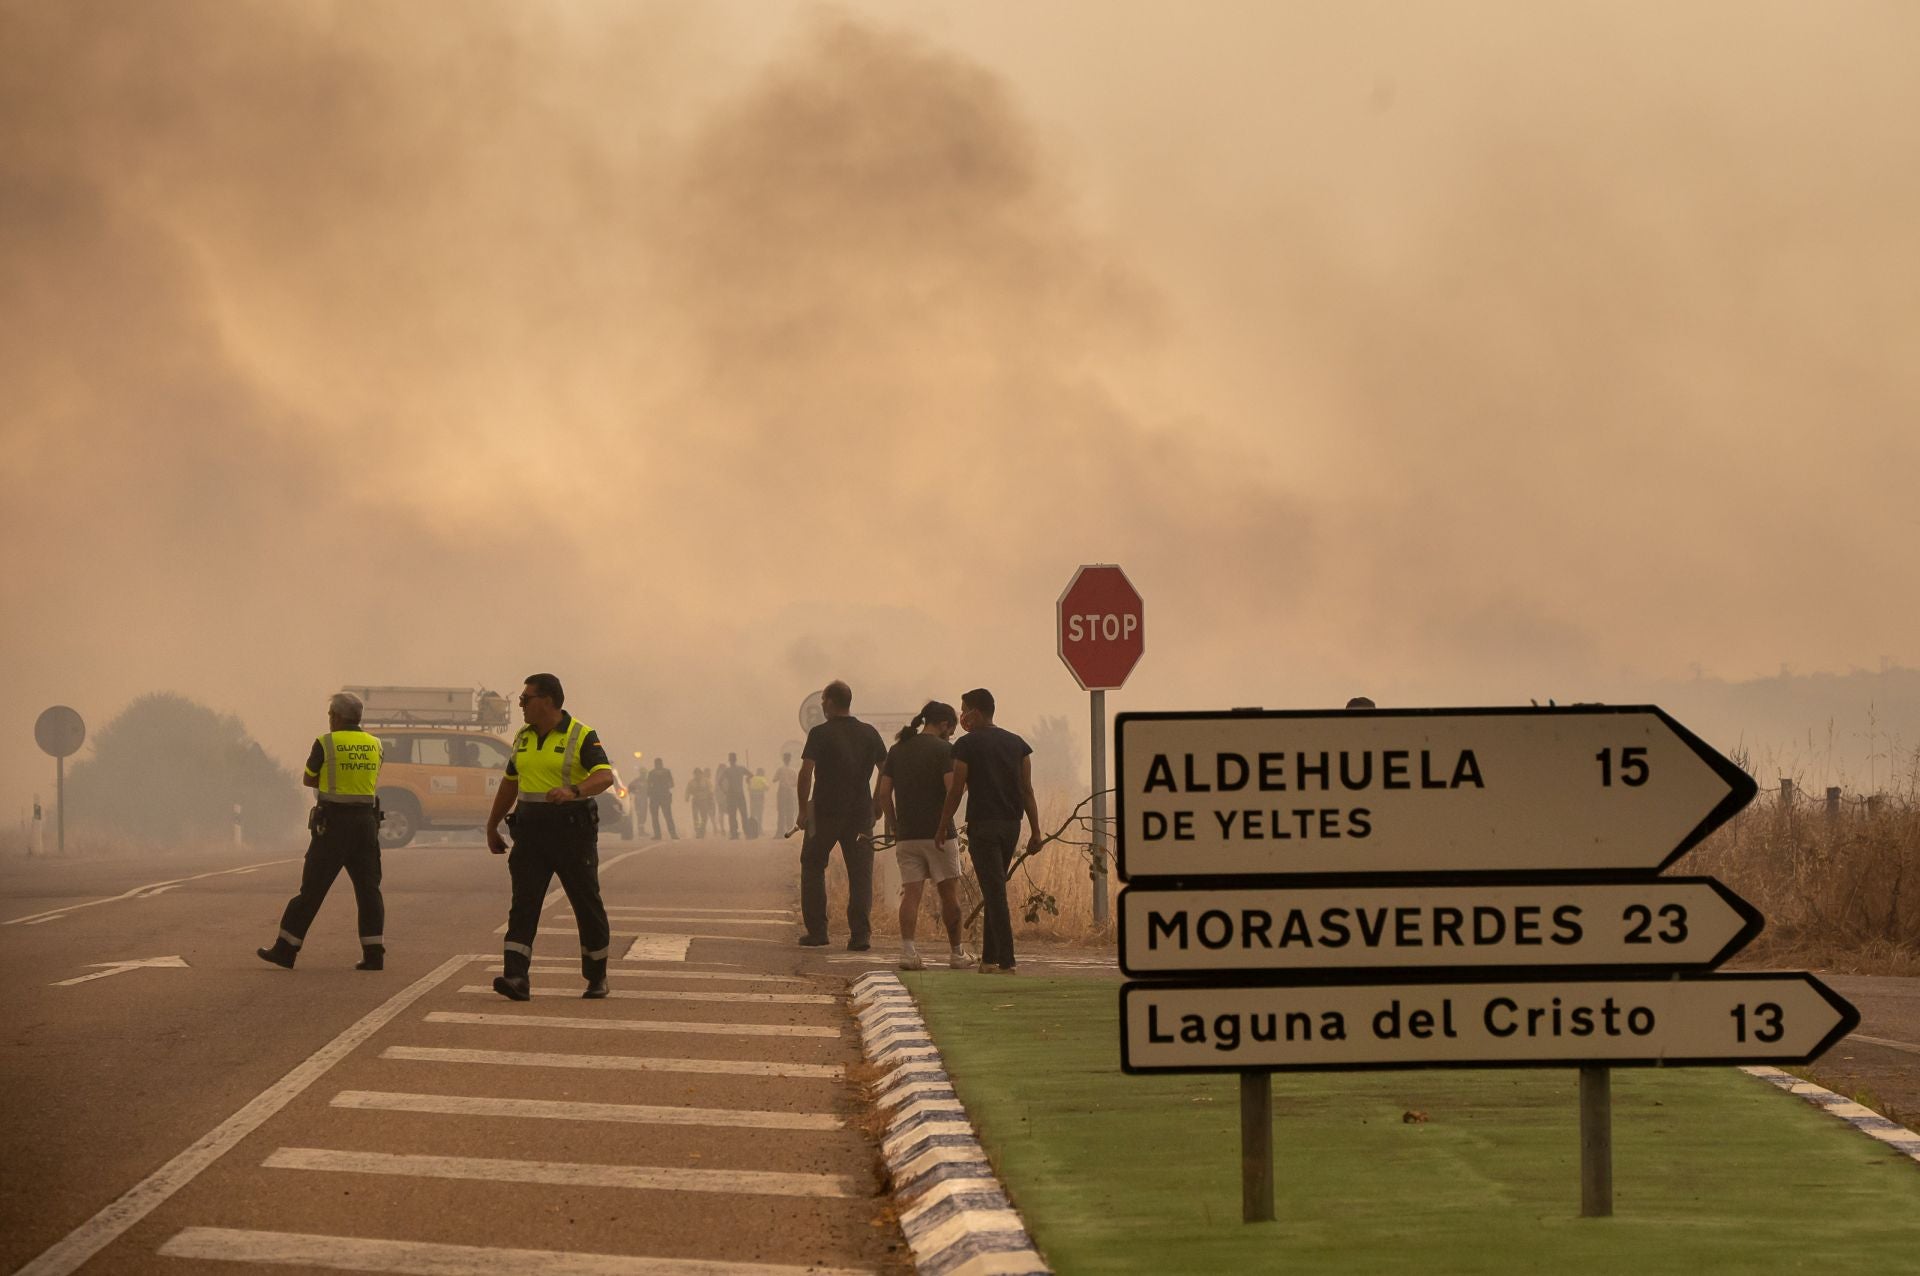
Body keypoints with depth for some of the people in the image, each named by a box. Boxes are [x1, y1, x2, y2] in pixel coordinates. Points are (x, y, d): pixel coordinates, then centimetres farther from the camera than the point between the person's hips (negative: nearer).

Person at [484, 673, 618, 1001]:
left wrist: (573, 792, -38)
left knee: (587, 904, 5)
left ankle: (597, 977, 21)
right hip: (531, 831, 5)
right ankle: (516, 979, -17)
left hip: (572, 829, -5)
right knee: (524, 903, -8)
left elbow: (605, 776, -20)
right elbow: (510, 783, 22)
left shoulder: (582, 736, -7)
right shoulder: (523, 738, 12)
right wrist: (492, 826, 24)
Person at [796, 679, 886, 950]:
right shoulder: (870, 734, 6)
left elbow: (805, 773, -15)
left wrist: (803, 810, -6)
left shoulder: (820, 734, -7)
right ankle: (860, 934, -8)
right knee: (860, 873, 4)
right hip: (861, 813, 3)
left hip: (825, 812, -3)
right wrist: (879, 807, 15)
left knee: (813, 868, 13)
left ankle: (816, 931, 10)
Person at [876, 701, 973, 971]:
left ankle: (907, 951, -15)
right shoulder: (942, 749, -6)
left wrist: (894, 827, 14)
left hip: (906, 835, 4)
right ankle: (956, 953, 14)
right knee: (949, 893, 7)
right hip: (937, 833, -4)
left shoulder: (897, 750, 11)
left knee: (911, 893, -1)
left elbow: (883, 793, 8)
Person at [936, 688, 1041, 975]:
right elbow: (1027, 790, 7)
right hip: (1011, 825, 5)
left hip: (982, 825, -5)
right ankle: (989, 959, 16)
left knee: (995, 894, -9)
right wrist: (1035, 831, 7)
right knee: (995, 891, 16)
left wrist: (942, 828, 4)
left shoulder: (967, 745, -5)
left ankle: (1006, 962, -16)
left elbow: (956, 790, -5)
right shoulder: (1017, 744, 10)